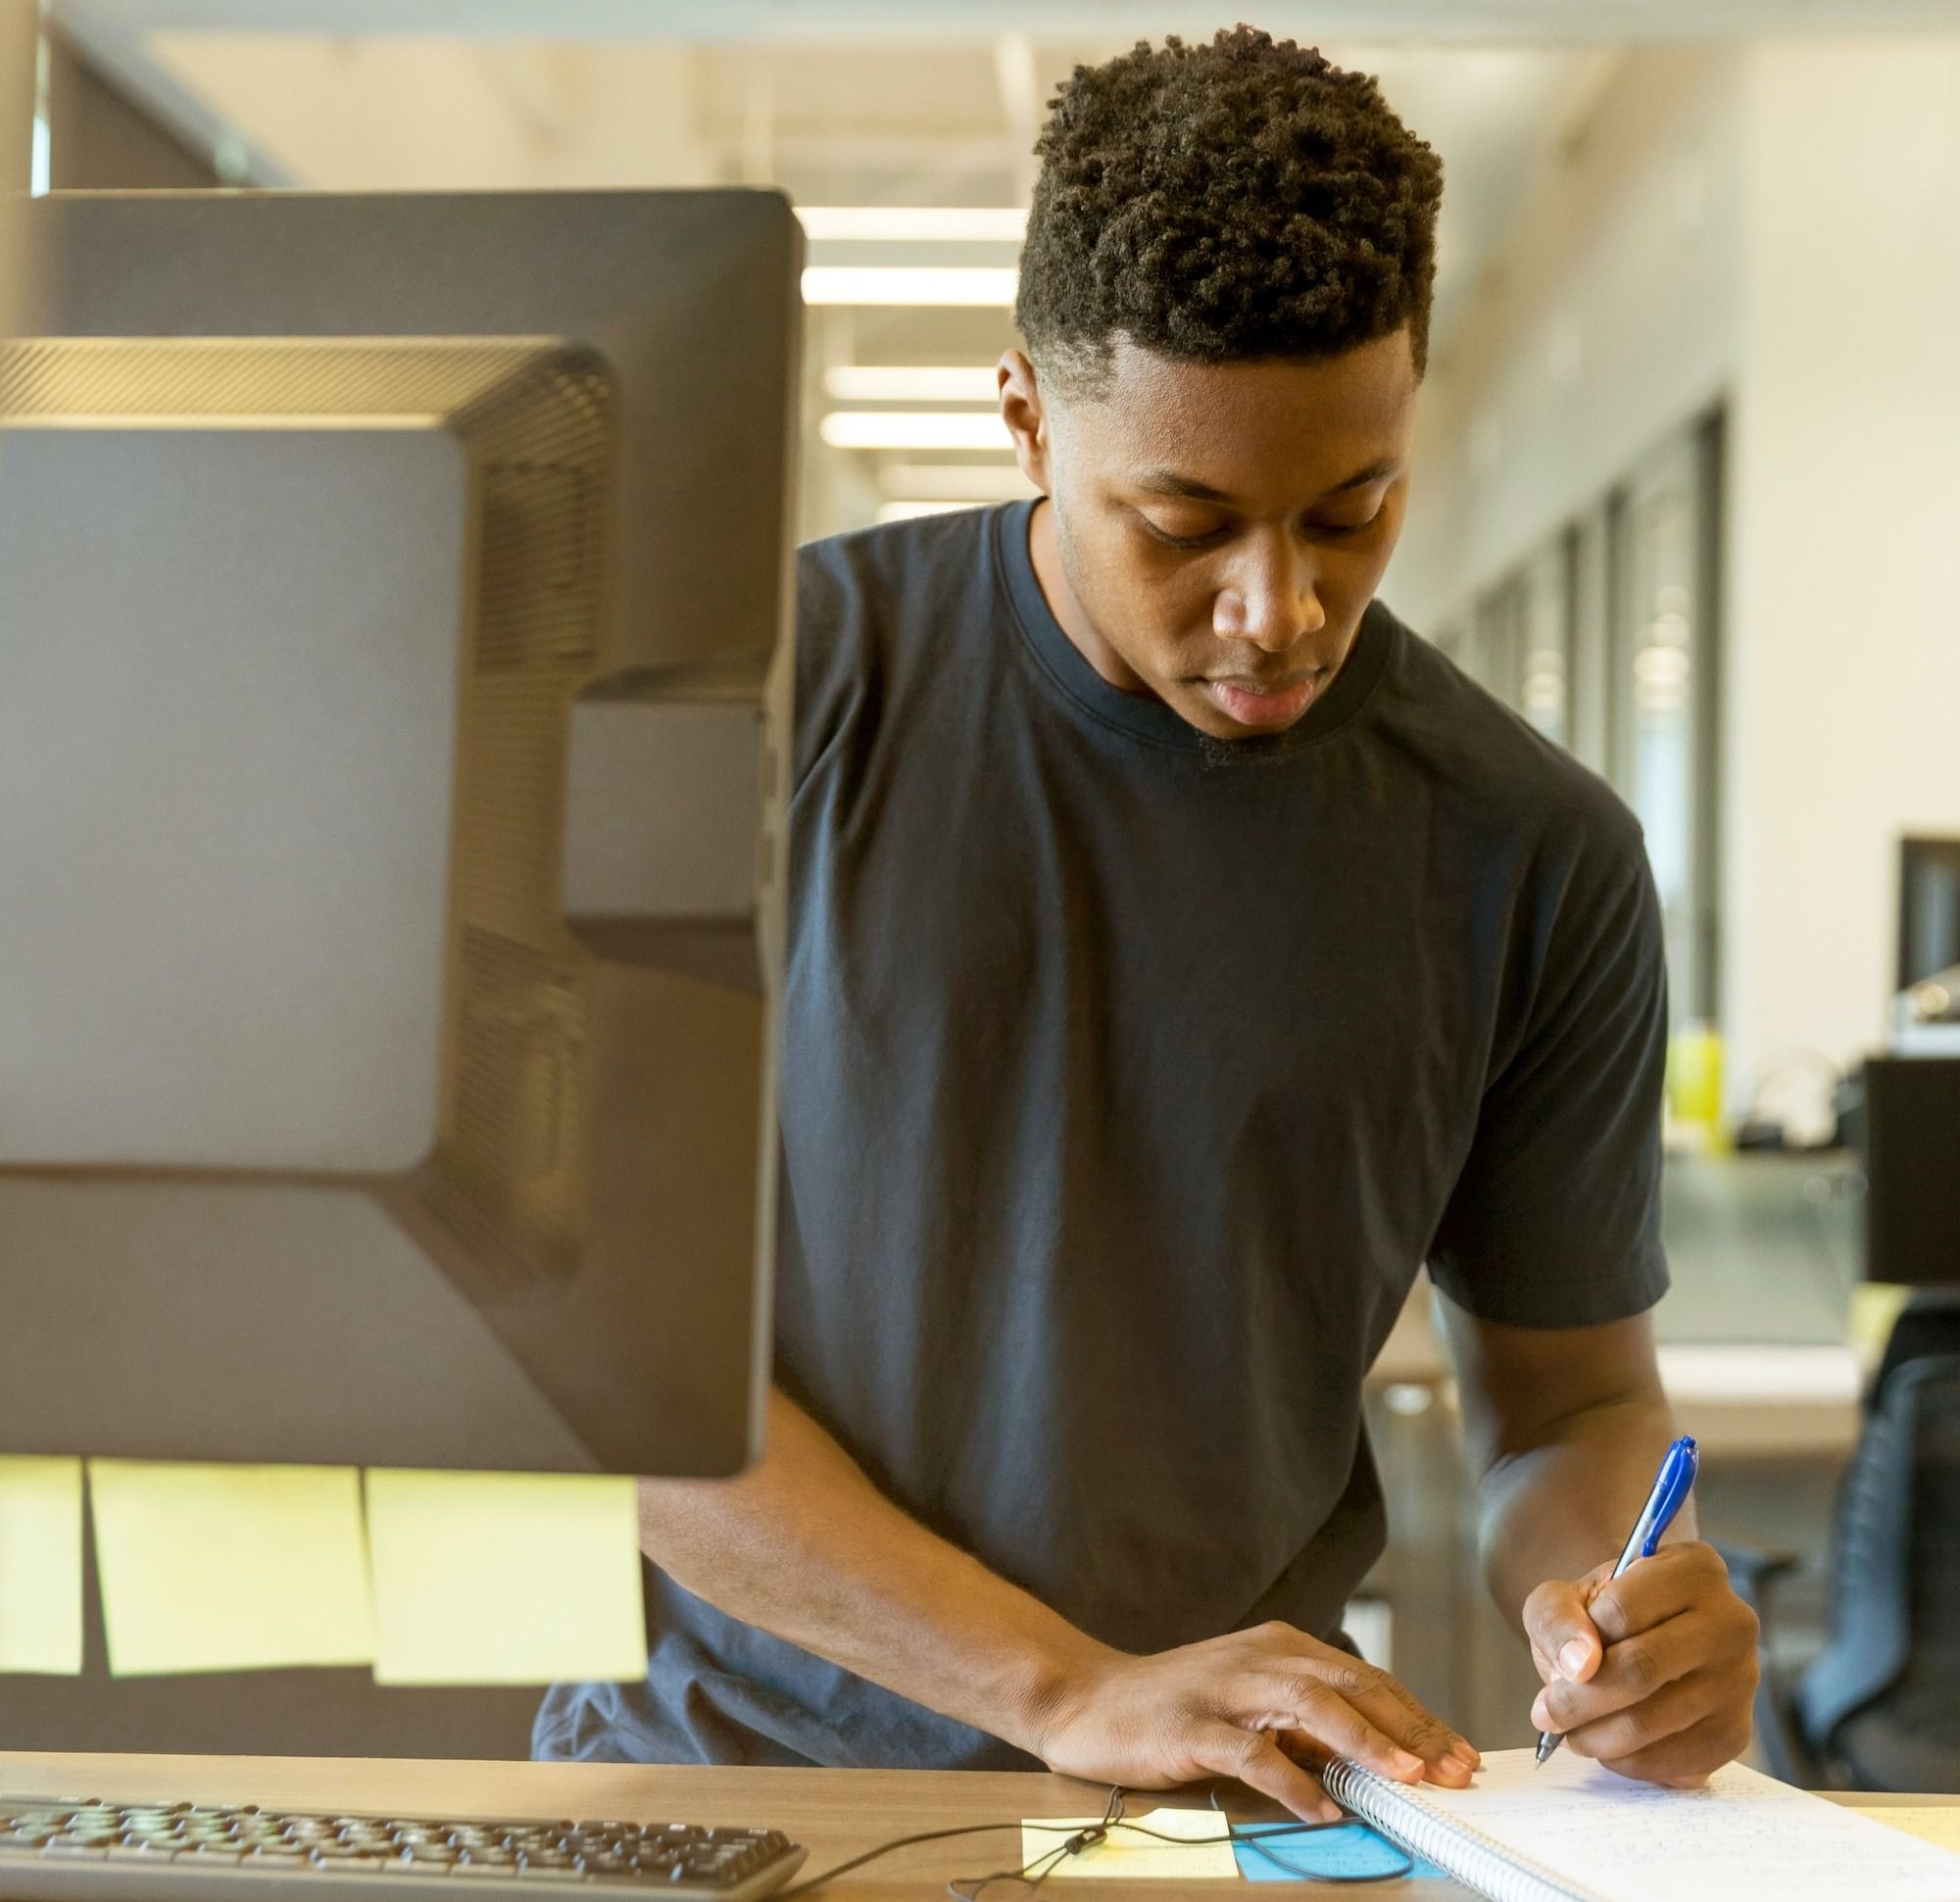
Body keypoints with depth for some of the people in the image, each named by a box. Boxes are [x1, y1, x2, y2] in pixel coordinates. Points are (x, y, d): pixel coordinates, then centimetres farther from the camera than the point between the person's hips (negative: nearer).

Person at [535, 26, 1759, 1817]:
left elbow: (1570, 1401, 10)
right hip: (721, 1752, 0)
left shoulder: (1536, 858, -2)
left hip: (1228, 1804, 1)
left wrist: (1605, 1602, -13)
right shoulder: (769, 684, -7)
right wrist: (1075, 1689, -17)